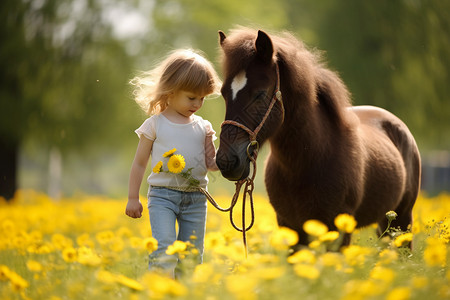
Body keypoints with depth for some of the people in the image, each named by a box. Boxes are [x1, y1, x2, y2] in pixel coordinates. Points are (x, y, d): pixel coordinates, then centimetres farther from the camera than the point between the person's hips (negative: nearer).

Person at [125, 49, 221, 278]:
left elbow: (210, 163, 13)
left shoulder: (203, 127, 10)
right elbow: (139, 163, 6)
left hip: (196, 198, 4)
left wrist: (217, 162, -10)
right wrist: (133, 198, 4)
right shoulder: (155, 124, 1)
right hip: (162, 195, -4)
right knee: (164, 250, -19)